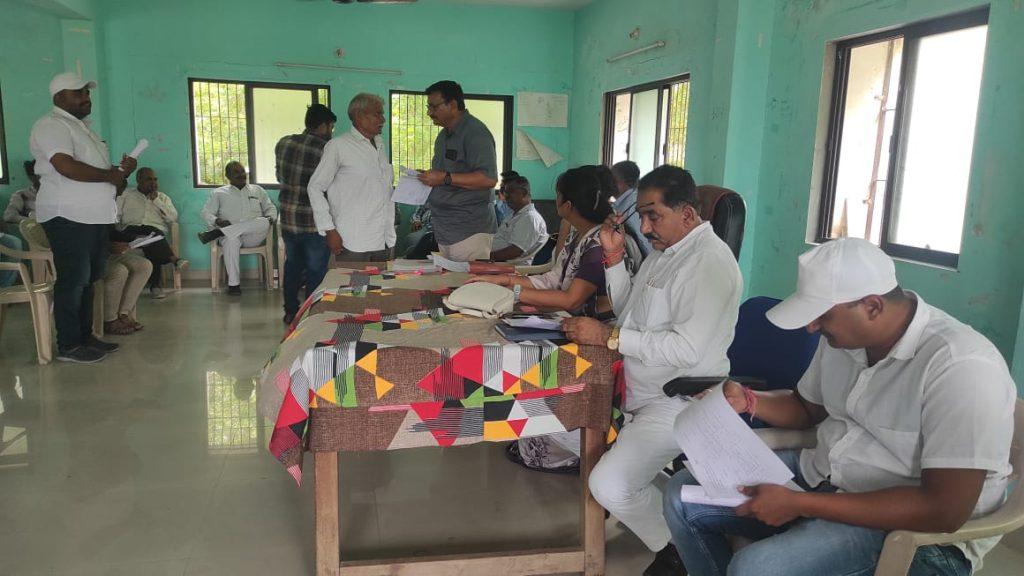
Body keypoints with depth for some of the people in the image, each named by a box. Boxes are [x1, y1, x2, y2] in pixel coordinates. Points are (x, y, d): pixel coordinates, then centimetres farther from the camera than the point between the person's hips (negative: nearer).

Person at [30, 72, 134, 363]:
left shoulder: (81, 126, 22)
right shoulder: (51, 125, -9)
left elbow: (94, 168, 26)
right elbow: (66, 167, -24)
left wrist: (121, 171, 5)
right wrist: (110, 175, -14)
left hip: (95, 216, 9)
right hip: (69, 217, -9)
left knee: (88, 279, 13)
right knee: (73, 280, -6)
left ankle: (85, 336, 21)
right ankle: (69, 346, 1)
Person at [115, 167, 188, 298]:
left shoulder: (163, 197, 24)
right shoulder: (126, 194, 21)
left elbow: (173, 218, 10)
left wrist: (156, 200, 4)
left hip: (156, 232, 1)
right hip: (130, 230, -1)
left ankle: (155, 284, -36)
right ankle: (174, 259, -46)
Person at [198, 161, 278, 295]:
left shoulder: (258, 190, 24)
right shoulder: (218, 193, 19)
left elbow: (271, 208, 22)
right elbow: (206, 213, 11)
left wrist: (270, 218, -4)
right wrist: (217, 221, -12)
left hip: (254, 236, 2)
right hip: (230, 235, -1)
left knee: (264, 222, -34)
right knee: (231, 240, -40)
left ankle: (217, 233, -34)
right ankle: (233, 283, -36)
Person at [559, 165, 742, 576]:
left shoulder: (710, 263, -18)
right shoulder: (662, 250, 11)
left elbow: (687, 348, -27)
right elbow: (628, 311, 18)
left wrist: (608, 336, -23)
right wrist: (615, 256, 4)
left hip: (677, 402, -10)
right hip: (634, 388, 10)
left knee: (610, 485, -22)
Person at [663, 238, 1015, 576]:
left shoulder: (961, 366, -25)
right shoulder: (842, 335, 0)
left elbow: (945, 511, -28)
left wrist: (800, 505, -27)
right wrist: (748, 402, -3)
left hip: (914, 527, -7)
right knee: (682, 495, 0)